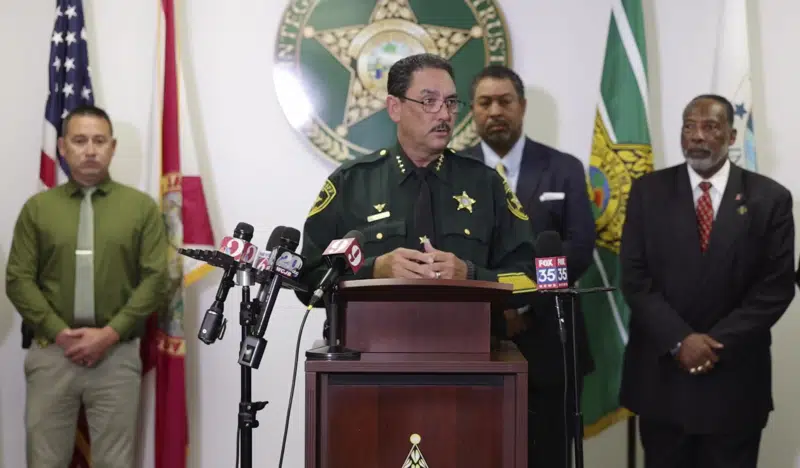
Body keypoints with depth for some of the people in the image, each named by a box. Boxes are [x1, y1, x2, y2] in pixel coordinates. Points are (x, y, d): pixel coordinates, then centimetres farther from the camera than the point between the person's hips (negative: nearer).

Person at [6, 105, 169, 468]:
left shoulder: (142, 206, 4)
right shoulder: (37, 207, 8)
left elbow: (156, 278, -2)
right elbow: (18, 280, 3)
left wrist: (110, 333, -10)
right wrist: (59, 332, -9)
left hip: (117, 355, -1)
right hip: (51, 353, 1)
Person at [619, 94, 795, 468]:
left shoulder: (770, 198, 0)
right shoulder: (648, 191, 2)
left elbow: (776, 286, -4)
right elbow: (634, 277, -3)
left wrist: (718, 342, -14)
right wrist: (679, 340, -14)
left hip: (735, 376, -1)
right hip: (660, 372, 1)